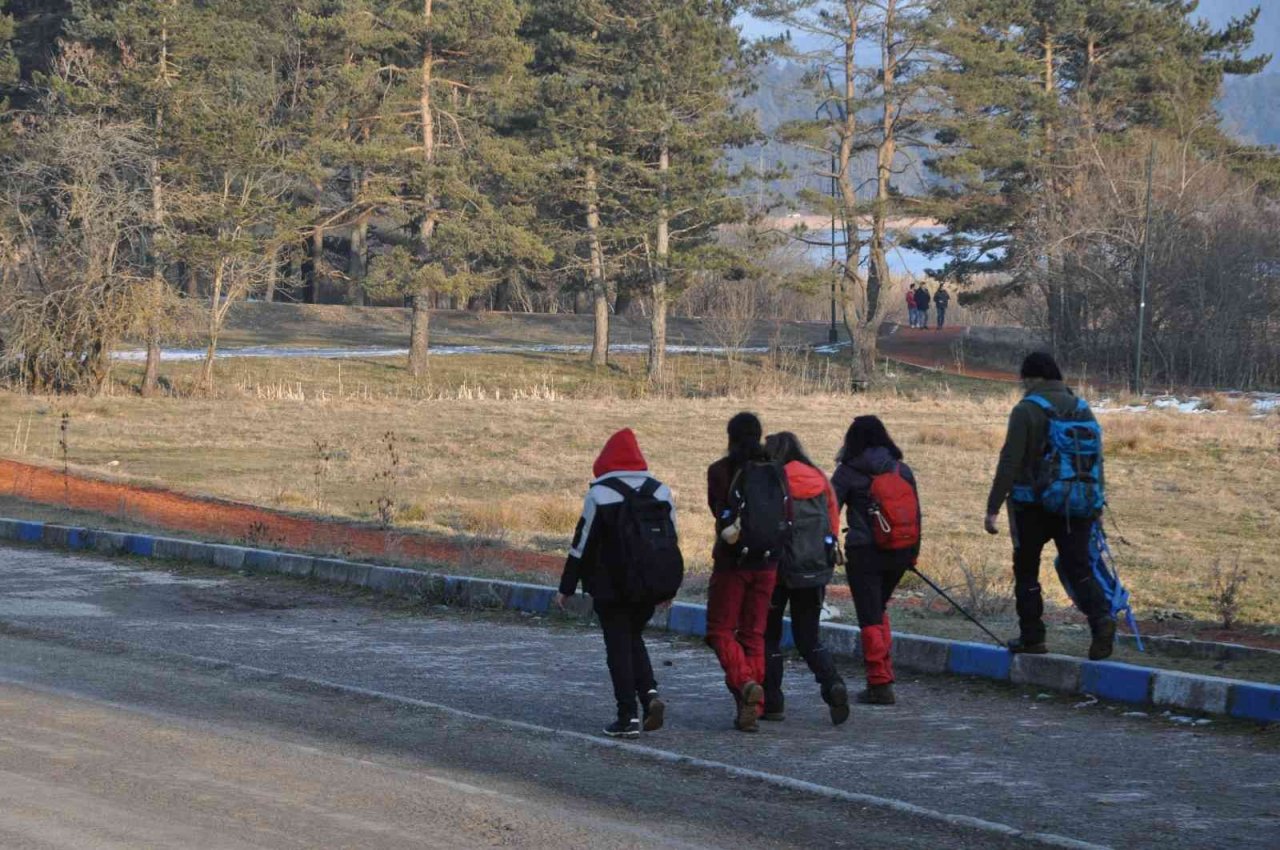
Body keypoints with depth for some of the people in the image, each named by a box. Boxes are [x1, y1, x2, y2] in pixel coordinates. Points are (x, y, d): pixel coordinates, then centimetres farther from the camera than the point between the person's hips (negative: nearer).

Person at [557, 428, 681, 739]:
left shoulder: (600, 494, -9)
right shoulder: (661, 492, 7)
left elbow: (583, 542, -8)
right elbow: (672, 541, 13)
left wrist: (566, 588, -1)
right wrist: (669, 588, 23)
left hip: (611, 588, -5)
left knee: (618, 646, 1)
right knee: (633, 637, 20)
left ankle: (628, 716, -2)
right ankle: (650, 693, -1)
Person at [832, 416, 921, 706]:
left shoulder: (848, 473, -6)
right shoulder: (902, 470, 7)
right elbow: (916, 512, 11)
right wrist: (913, 553, 18)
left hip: (864, 553, -5)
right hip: (900, 552, 5)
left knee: (870, 617, 0)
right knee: (878, 610, 21)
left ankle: (880, 683, -4)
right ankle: (884, 675, 18)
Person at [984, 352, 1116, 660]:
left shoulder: (1026, 410, -8)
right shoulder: (1081, 408, 10)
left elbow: (1010, 461, -13)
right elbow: (1096, 460, 14)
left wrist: (993, 508, -12)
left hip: (1033, 506, -4)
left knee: (1026, 570, 9)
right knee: (1078, 567, 2)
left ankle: (1032, 637, 12)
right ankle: (1101, 616, -21)